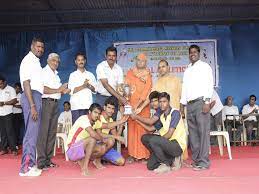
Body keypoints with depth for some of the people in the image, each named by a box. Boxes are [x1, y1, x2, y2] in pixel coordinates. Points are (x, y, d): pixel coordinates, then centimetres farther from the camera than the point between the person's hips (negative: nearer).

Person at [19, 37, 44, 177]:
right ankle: (26, 168, -4)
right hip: (31, 97, -10)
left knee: (34, 132, 11)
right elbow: (26, 83, -16)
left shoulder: (36, 61, 20)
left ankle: (31, 164, 19)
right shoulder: (28, 60, -7)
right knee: (31, 132, -10)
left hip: (37, 97, 10)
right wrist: (32, 106, -22)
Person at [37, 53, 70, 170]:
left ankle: (48, 160, 14)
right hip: (46, 102, -8)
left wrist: (64, 91, 3)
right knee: (43, 132, -8)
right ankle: (41, 162, -5)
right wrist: (58, 90, -11)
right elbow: (42, 89, -16)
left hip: (55, 103, 8)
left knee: (52, 132, 8)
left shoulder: (56, 74, 23)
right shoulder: (44, 72, -3)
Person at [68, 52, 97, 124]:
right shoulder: (73, 75, 10)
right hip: (76, 105, -2)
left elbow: (95, 90, 12)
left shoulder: (90, 75, 18)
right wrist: (83, 86, -10)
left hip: (88, 105, 2)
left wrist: (89, 86, -8)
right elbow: (71, 91, -2)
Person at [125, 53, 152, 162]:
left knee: (143, 128, -4)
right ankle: (132, 154, 2)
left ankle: (144, 154, 2)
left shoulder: (148, 75, 10)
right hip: (131, 104, 1)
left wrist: (138, 103, -14)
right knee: (132, 128, -3)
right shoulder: (130, 73, 14)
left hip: (143, 105, -1)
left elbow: (147, 89, -2)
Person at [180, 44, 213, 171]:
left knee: (203, 132, -9)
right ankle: (196, 160, 11)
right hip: (189, 104, 6)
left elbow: (209, 84, -4)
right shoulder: (187, 71, 22)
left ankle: (203, 162, -7)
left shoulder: (205, 66, 6)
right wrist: (182, 106, 13)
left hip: (201, 102, -6)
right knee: (192, 133, 5)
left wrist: (207, 101, -16)